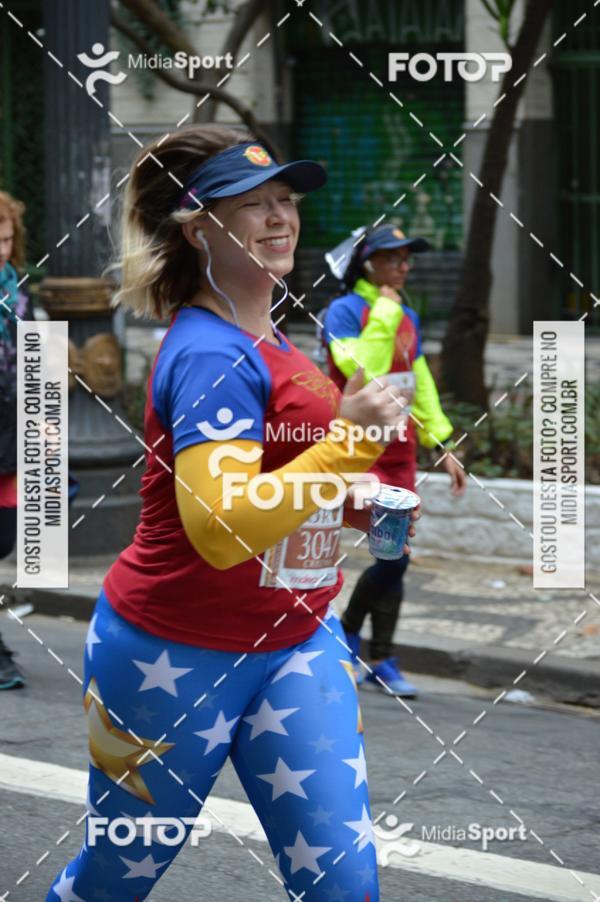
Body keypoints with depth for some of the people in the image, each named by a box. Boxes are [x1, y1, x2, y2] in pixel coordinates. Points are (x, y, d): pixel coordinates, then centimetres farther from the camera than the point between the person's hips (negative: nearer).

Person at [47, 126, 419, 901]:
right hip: (177, 656, -8)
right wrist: (346, 443, -35)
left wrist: (343, 492, 17)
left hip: (294, 642, 8)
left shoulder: (264, 341, 7)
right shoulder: (211, 356, -21)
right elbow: (220, 530, -33)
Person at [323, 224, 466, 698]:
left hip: (400, 451, 7)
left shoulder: (408, 318, 12)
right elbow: (364, 372, -25)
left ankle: (381, 660, 19)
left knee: (395, 558, 8)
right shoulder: (344, 311, -11)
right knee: (393, 555, -13)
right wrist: (384, 313, -19)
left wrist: (443, 447, 18)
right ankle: (347, 633, 6)